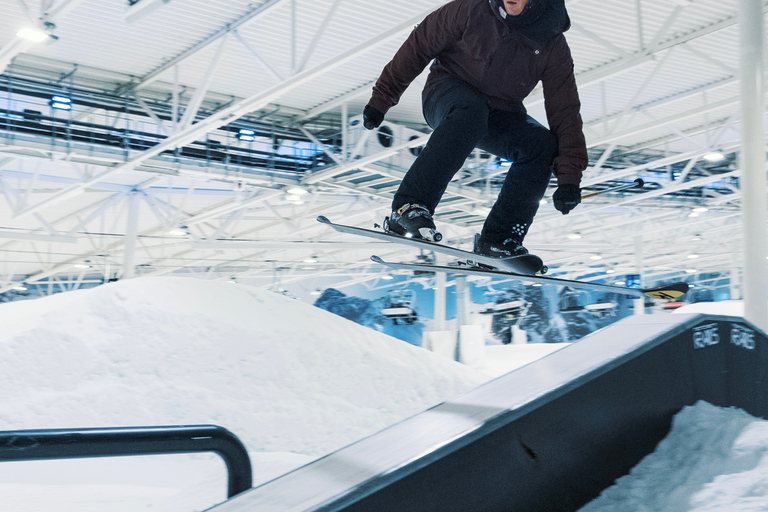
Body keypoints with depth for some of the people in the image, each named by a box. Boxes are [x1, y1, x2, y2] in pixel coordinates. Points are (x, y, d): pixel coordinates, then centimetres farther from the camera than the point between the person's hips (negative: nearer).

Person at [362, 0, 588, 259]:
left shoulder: (553, 46, -8)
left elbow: (566, 113, -11)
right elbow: (419, 45, -6)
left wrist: (569, 178, -21)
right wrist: (381, 99, -4)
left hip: (498, 114, 3)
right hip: (447, 94, -3)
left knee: (543, 145, -24)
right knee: (471, 111, -38)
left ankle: (498, 239, -20)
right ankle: (408, 207, -41)